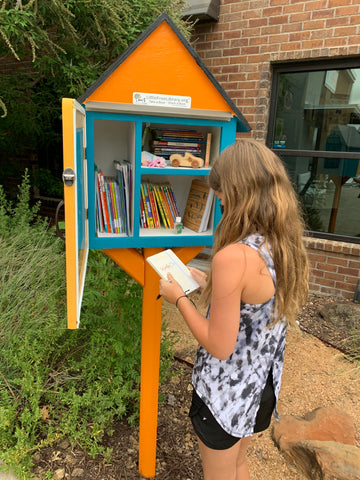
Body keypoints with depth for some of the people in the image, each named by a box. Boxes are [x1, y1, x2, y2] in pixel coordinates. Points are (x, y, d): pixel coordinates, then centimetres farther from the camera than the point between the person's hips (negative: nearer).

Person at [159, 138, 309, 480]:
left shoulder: (233, 257, -33)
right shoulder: (287, 246, -7)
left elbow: (220, 346, -25)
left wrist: (179, 298, -14)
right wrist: (208, 284, 5)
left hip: (226, 393, -7)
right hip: (262, 387, 7)